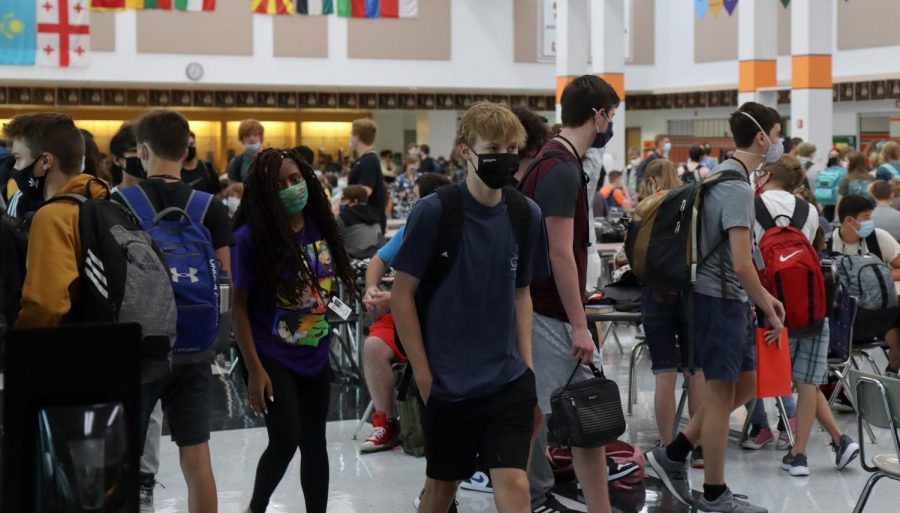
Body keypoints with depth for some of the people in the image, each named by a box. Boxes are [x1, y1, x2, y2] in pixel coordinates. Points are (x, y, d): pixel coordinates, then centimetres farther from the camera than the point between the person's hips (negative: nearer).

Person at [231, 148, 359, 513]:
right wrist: (255, 369, -16)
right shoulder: (251, 237, -17)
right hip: (272, 356, -5)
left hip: (315, 354, 5)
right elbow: (239, 305, -14)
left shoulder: (319, 225, -3)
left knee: (314, 443, 13)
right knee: (286, 440, -12)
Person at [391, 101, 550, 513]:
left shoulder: (526, 215, 0)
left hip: (509, 382, 2)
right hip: (448, 383, -2)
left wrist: (527, 365, 4)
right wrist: (423, 374, -8)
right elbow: (402, 296, -7)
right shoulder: (434, 212, -12)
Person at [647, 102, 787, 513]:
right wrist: (769, 311, -14)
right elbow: (741, 264, -23)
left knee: (745, 383, 17)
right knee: (723, 391, 1)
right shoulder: (738, 188, -19)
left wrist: (763, 296, 20)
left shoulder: (723, 176, 12)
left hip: (730, 298, 10)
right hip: (720, 299, -10)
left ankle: (673, 454, 21)